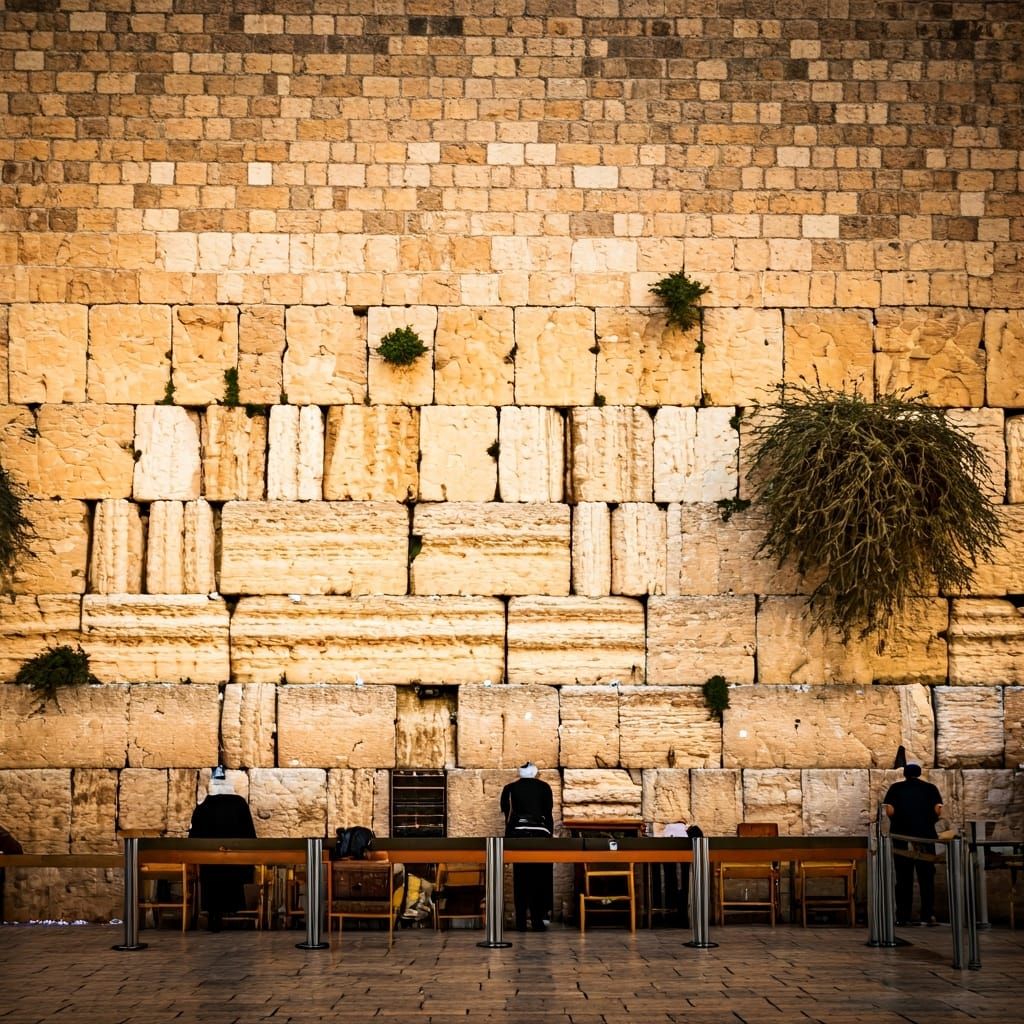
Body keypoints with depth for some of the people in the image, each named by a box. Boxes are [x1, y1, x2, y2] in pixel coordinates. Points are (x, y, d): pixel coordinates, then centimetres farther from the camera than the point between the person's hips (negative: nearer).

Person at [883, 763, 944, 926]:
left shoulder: (896, 788, 6)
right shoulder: (930, 788, 7)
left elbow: (889, 810, -6)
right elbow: (938, 810, -5)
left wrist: (898, 824, 10)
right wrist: (929, 823, 12)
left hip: (901, 837, 0)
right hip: (926, 836, 0)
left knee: (903, 879, 4)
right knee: (926, 877, 4)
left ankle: (902, 917, 3)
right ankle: (928, 915, -4)